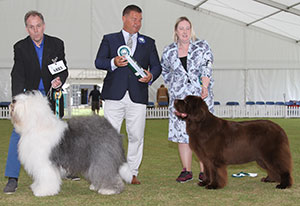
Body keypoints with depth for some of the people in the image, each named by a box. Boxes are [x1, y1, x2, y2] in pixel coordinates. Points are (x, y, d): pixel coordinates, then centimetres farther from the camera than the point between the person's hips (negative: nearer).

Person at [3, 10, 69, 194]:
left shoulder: (56, 44, -4)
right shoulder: (20, 47, -7)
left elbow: (64, 69, 1)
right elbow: (17, 75, -14)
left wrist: (59, 80, -22)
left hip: (51, 96, 1)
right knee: (18, 132, -13)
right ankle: (12, 180, -14)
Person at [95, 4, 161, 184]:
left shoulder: (148, 43, 18)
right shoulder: (109, 39, 12)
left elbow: (157, 66, 12)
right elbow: (98, 62, 3)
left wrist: (151, 75, -11)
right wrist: (113, 63, -18)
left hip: (137, 96, 1)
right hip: (115, 95, -1)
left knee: (136, 136, 1)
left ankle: (132, 173, 11)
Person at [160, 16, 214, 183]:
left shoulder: (202, 46, 4)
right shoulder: (169, 51, 10)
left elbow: (207, 67, -6)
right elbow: (165, 71, 26)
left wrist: (205, 86, -19)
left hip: (201, 95, -2)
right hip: (179, 97, 2)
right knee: (182, 132, 1)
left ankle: (204, 171, 1)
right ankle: (186, 171, 8)